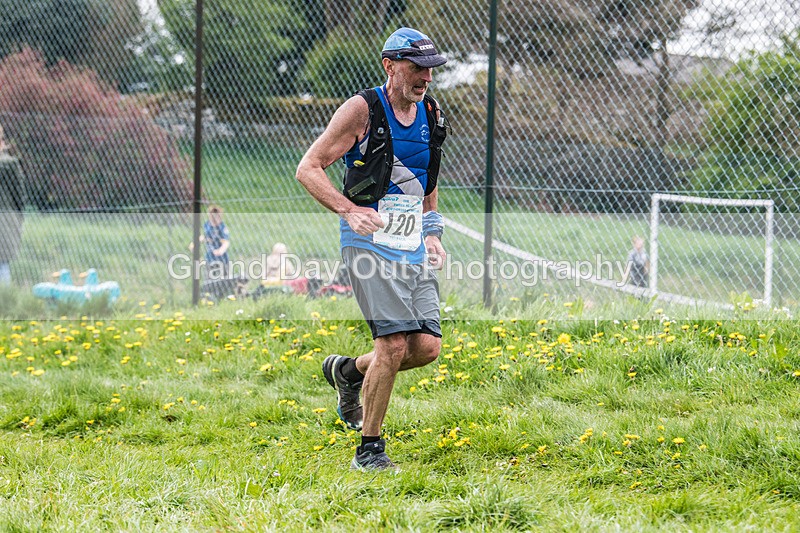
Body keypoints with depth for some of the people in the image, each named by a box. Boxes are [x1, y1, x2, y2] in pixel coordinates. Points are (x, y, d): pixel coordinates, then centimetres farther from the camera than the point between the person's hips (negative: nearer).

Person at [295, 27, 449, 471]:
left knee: (427, 347, -2)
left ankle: (347, 372, 26)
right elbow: (308, 168, -10)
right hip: (371, 243, -6)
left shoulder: (431, 114, 10)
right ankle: (369, 448, -1)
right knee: (394, 344, -16)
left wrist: (431, 233, 15)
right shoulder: (362, 109, -9)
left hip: (413, 247, 7)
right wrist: (349, 210, -23)